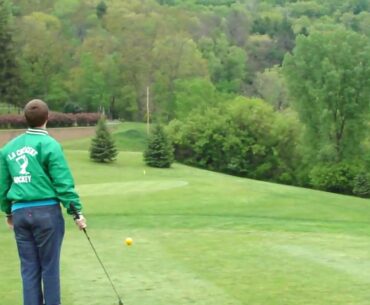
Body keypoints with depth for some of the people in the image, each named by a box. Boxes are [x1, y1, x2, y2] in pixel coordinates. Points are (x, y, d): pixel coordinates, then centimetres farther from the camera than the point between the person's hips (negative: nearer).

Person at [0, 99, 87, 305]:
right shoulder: (49, 145, -8)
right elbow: (63, 183, -11)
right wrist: (77, 212, -5)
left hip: (20, 212, 5)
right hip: (46, 210, -5)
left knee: (29, 268, 8)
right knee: (49, 267, 3)